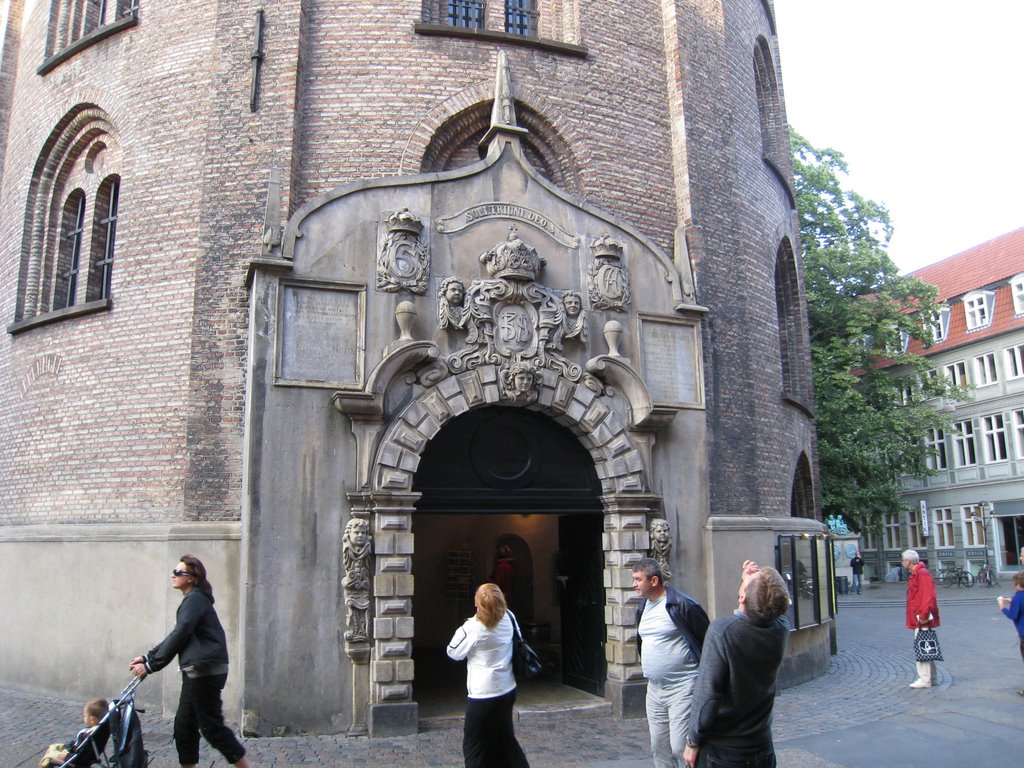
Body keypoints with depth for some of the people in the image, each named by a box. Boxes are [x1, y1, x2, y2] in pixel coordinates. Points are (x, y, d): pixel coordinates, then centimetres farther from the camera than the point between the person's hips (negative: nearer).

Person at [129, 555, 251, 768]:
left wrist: (151, 665, -14)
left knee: (212, 727, -3)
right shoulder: (193, 599, 18)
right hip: (197, 672, 10)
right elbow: (177, 636, 21)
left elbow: (179, 636, -18)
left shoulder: (195, 599, -13)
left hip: (206, 671, -10)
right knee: (184, 725, 13)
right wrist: (148, 657, 15)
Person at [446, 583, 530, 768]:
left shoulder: (474, 627, -21)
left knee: (474, 746, 8)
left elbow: (454, 652, -10)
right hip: (507, 690, 6)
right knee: (505, 740, 22)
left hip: (483, 695, -6)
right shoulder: (508, 619, -6)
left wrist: (463, 629, 1)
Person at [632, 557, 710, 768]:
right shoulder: (642, 607, 9)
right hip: (654, 689, 8)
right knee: (659, 749, 13)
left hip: (682, 687, -8)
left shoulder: (682, 605, -16)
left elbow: (709, 640, -11)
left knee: (681, 748, -9)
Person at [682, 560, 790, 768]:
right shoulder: (781, 629, -11)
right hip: (763, 750, 5)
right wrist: (753, 581, 0)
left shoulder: (722, 630, -26)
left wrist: (693, 742, -10)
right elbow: (774, 610, 15)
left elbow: (707, 694, -23)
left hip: (721, 751, -5)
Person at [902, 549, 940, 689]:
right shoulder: (914, 575, 17)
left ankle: (925, 680, -3)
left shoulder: (922, 574, -16)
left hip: (922, 620, -11)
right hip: (917, 619, 11)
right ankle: (930, 677, 22)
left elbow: (929, 596, -24)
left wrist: (923, 615, -25)